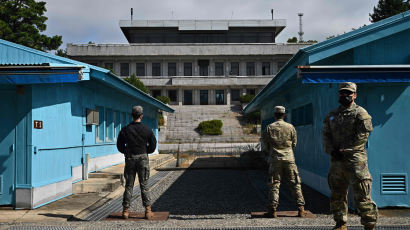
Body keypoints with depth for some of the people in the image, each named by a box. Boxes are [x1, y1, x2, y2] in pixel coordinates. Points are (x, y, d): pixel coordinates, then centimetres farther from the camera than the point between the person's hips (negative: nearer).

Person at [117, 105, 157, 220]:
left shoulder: (125, 130, -2)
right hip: (143, 158, -1)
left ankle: (126, 210, 9)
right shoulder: (147, 130, -5)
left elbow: (120, 146, 3)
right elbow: (153, 146, 0)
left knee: (129, 185, 8)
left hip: (129, 159, 1)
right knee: (144, 185, 4)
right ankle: (148, 210, 3)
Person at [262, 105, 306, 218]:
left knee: (274, 185, 3)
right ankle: (301, 209, 7)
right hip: (289, 158, 1)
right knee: (295, 184, 8)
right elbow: (294, 144, 9)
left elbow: (266, 145, 5)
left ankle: (273, 210, 0)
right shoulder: (290, 127, 1)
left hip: (275, 159, -1)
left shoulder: (269, 128, -1)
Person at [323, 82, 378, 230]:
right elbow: (326, 136, 12)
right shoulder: (332, 115, 17)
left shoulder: (360, 113, 0)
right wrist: (331, 151, -6)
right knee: (337, 195, 11)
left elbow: (362, 135, -10)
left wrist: (344, 150, -15)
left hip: (355, 160, -6)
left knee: (362, 195, -5)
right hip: (336, 161, 6)